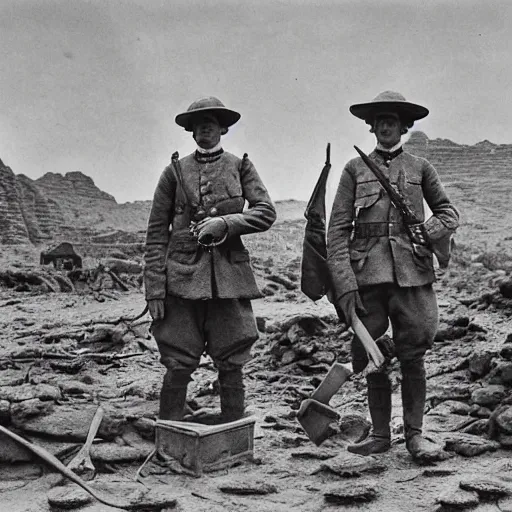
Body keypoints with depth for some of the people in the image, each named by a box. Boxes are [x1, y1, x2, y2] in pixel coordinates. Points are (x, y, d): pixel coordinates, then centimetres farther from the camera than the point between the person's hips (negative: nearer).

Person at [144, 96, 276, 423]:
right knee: (178, 368, 0)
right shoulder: (175, 171, 11)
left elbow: (266, 212, 3)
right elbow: (156, 233, 6)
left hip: (230, 277, 1)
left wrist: (225, 223, -12)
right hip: (183, 277, 0)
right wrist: (155, 288, -2)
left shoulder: (240, 167, 12)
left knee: (232, 368, 4)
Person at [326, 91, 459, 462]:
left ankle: (415, 433, 16)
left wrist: (427, 234, -4)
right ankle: (380, 434, 20)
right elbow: (338, 229, 2)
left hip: (412, 271, 0)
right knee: (371, 356, 6)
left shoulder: (419, 167, 13)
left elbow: (449, 212, 19)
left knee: (412, 355, 2)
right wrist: (344, 285, -9)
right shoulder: (355, 169, 9)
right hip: (367, 273, 0)